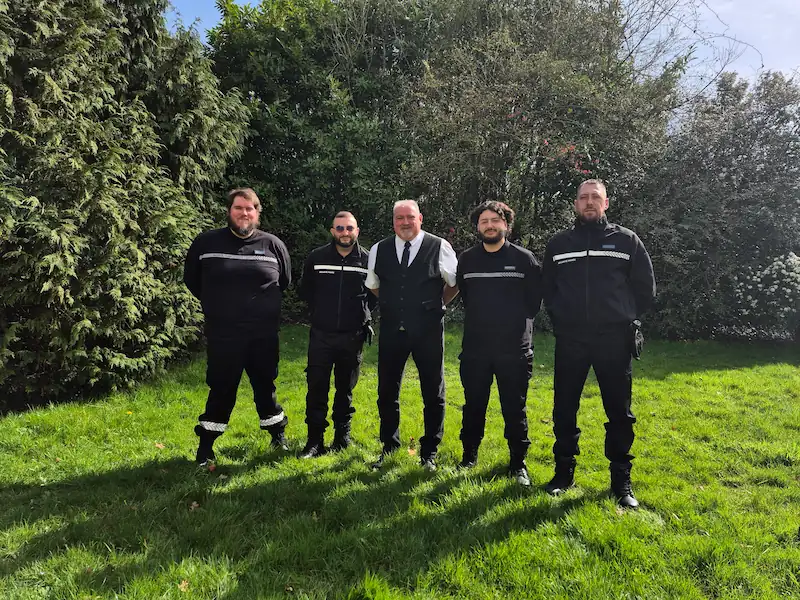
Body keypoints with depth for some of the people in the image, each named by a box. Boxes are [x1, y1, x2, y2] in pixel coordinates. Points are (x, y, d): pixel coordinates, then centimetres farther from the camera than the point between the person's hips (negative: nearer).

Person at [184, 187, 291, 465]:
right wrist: (216, 304, 12)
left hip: (263, 334, 1)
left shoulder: (273, 245, 0)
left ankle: (277, 433, 33)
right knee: (221, 389, 6)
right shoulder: (206, 242, -2)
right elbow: (191, 279, 12)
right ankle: (206, 445, 22)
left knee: (265, 385, 14)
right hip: (222, 334, -1)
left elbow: (284, 281, 16)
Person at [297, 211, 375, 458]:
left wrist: (362, 313, 1)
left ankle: (342, 435, 27)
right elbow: (305, 291, 13)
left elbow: (376, 294, 10)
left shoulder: (368, 260, -2)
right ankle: (315, 440, 11)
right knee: (317, 388, 0)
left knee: (346, 389, 12)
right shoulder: (316, 258, 0)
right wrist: (322, 311, 8)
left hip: (352, 336, 0)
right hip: (321, 335, 0)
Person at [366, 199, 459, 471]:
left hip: (428, 331, -2)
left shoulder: (440, 248, -5)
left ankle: (429, 451, 25)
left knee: (433, 393, 8)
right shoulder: (379, 250, 4)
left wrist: (434, 306, 10)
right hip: (391, 330, 3)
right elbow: (373, 285, 19)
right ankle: (389, 446, 30)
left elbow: (454, 284, 5)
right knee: (387, 392, 11)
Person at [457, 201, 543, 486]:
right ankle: (469, 456, 27)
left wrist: (519, 322, 3)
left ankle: (518, 463, 20)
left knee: (515, 408, 6)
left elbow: (535, 298, 4)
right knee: (473, 404, 11)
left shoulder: (524, 259, -2)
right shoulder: (467, 260, 5)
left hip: (514, 348, -2)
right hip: (475, 347, 2)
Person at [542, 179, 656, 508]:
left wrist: (624, 318, 5)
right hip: (570, 339, 2)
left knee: (619, 411, 5)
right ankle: (564, 471, 22)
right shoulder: (558, 243, 8)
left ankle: (621, 479, 18)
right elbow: (547, 289, 17)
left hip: (614, 339, -1)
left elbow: (645, 288, 8)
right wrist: (561, 319, 8)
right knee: (564, 408, 7)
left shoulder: (627, 240, 4)